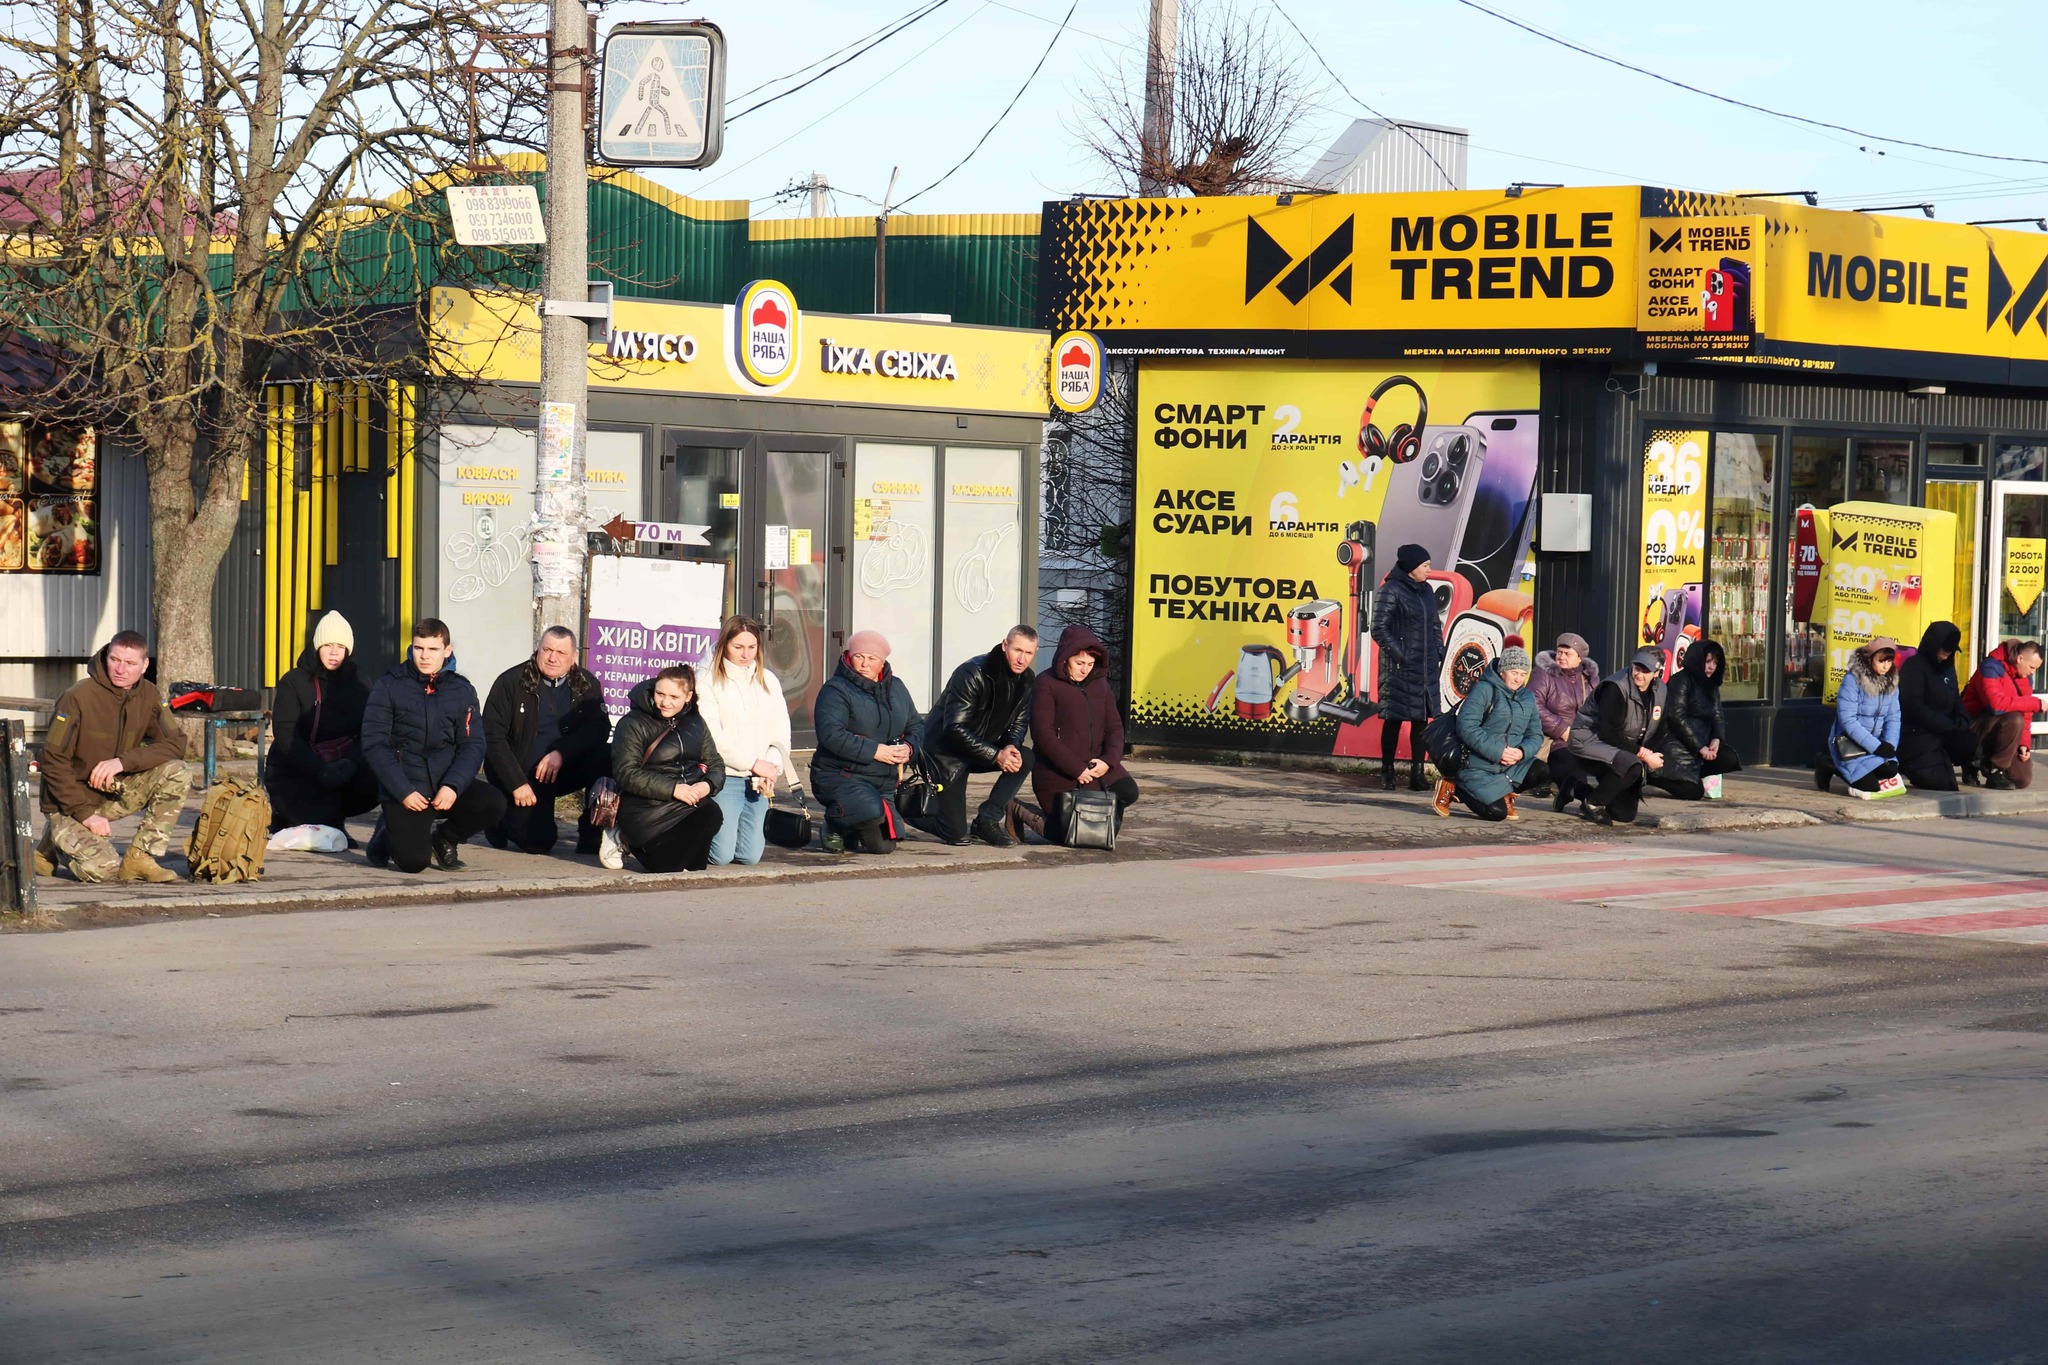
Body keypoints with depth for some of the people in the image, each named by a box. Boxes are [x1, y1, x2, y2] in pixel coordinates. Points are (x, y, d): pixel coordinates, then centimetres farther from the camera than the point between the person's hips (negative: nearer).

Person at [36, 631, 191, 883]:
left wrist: (122, 761, -24)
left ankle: (139, 858, -10)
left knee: (178, 773, -16)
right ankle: (54, 844, 9)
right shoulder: (79, 697, -18)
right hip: (71, 799, -5)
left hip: (114, 791, 5)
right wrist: (85, 814, -23)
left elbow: (174, 745, -9)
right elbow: (54, 761, -18)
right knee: (104, 871, -24)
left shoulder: (147, 695, -1)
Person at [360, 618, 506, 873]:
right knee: (414, 861, -22)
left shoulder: (462, 690, 6)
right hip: (405, 789, -3)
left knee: (493, 804, -24)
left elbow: (472, 746, 1)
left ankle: (444, 838, 7)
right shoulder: (388, 687, -1)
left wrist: (453, 786, -16)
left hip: (446, 787, 3)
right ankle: (388, 834, 15)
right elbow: (374, 745, -6)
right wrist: (403, 792, -16)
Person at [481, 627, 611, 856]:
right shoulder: (511, 682, -8)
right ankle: (500, 818, 15)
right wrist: (517, 784, -18)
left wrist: (561, 753, -26)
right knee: (539, 842, -19)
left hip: (565, 770, 3)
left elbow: (600, 728, -11)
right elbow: (493, 738, -11)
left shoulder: (587, 684, 1)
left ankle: (592, 836, -11)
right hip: (523, 774, -3)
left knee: (605, 759, -25)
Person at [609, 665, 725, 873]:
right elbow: (626, 774, -13)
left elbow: (716, 765, 16)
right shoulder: (633, 725, -3)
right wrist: (673, 789, -19)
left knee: (712, 814, -29)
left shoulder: (695, 723, 15)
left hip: (689, 799, 6)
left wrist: (708, 785, -10)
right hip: (646, 806, -6)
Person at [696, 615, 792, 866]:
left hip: (759, 779, 4)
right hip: (725, 777, -4)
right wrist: (754, 763, -12)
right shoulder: (710, 682, -3)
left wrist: (772, 764, -9)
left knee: (750, 855, -4)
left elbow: (781, 732, 10)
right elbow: (713, 738, -11)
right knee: (721, 855, -12)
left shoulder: (769, 681, 14)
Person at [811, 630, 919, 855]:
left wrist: (908, 748, -6)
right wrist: (874, 751, -25)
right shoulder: (836, 690, -11)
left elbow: (914, 726, 18)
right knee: (870, 809, -36)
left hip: (884, 781, 7)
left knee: (884, 845, 0)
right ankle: (834, 827, -3)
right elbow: (831, 735, -24)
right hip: (840, 776, -7)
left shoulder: (896, 688, 11)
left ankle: (849, 835, 33)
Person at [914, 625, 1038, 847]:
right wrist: (996, 755, -30)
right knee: (955, 833, -12)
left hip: (983, 749, 7)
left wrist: (1010, 746, -16)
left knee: (1025, 759, -20)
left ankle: (987, 821, -8)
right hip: (946, 753, -7)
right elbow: (955, 728, -28)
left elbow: (1019, 723, 8)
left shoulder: (1025, 679, -2)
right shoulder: (973, 674, -24)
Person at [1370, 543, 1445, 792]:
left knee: (1421, 719, 4)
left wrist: (1440, 654, 10)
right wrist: (1399, 655, -16)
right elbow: (1379, 629, -10)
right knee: (1394, 719, -1)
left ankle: (1417, 774, 7)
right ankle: (1387, 772, 8)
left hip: (1427, 667, 6)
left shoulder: (1426, 590, 13)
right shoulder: (1390, 591, -8)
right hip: (1399, 668, -6)